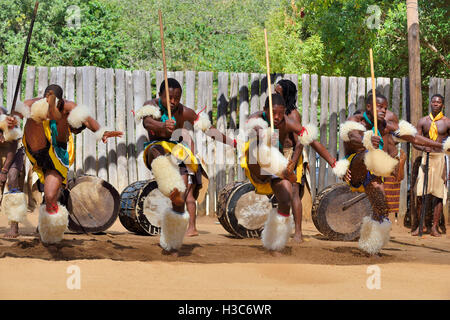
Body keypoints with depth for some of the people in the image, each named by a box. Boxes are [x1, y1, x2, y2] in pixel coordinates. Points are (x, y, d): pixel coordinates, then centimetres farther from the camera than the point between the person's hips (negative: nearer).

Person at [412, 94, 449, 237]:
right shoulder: (423, 121, 9)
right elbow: (415, 141, 8)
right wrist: (423, 148, -15)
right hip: (426, 157, 1)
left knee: (438, 195, -1)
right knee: (420, 194, -5)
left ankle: (434, 227, 3)